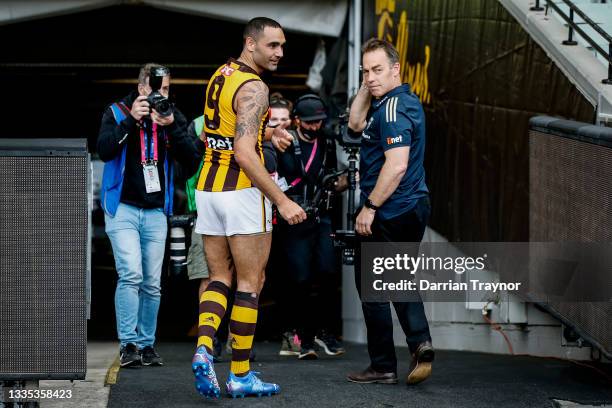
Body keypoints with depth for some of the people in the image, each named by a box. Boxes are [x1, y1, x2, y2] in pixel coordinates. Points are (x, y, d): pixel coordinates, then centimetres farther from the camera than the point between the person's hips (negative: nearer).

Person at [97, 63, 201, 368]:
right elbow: (104, 150, -14)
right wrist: (131, 120, -20)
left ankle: (147, 345, 13)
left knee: (152, 283, 4)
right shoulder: (117, 112, 1)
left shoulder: (174, 117, 8)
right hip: (122, 208, -3)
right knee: (131, 275, -17)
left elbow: (190, 156, -4)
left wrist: (171, 127, -18)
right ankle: (128, 344, -16)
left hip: (156, 212, 3)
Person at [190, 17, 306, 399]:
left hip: (208, 188, 8)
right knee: (250, 283, 2)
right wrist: (282, 201, -25)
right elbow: (244, 152, -25)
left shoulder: (220, 75, 11)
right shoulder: (253, 87, -16)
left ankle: (204, 348, -10)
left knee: (219, 278, 13)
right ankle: (240, 376, 6)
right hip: (243, 192, -8)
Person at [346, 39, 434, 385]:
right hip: (415, 205, 10)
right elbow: (356, 123, 24)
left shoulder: (392, 108, -19)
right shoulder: (406, 100, 13)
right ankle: (420, 341, -2)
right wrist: (367, 88, 11)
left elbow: (397, 165, -28)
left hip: (390, 213, -10)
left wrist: (370, 207, -22)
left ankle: (384, 366, 7)